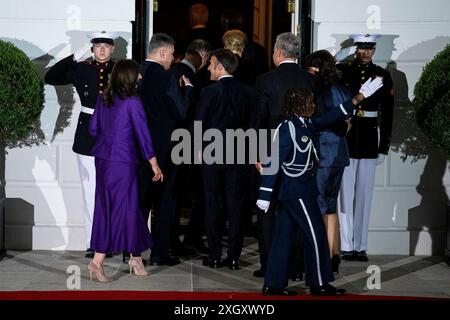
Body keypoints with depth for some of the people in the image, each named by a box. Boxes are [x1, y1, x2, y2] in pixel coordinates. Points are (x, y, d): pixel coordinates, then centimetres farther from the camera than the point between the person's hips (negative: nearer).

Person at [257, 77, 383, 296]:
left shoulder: (306, 124, 7)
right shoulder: (288, 129, -18)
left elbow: (329, 118, 19)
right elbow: (273, 162, -19)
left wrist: (358, 99, 18)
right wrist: (264, 195, -20)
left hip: (302, 189, 9)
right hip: (296, 191, -9)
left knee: (284, 235, 9)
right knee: (315, 233, -1)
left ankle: (273, 285, 13)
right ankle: (319, 284, 8)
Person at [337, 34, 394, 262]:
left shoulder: (382, 75, 7)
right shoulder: (342, 71, 2)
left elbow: (387, 114, 8)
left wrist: (384, 148, 4)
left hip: (369, 141, 2)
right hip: (344, 138, -2)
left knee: (364, 194, 5)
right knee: (346, 193, 0)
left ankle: (360, 247, 10)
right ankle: (347, 246, 5)